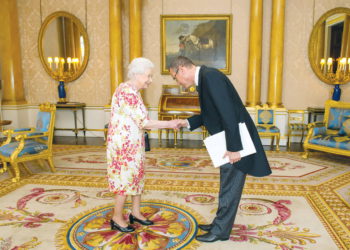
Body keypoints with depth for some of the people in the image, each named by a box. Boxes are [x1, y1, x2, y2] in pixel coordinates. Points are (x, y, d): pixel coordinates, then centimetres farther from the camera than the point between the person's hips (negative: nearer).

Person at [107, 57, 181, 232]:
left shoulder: (132, 91, 10)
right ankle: (117, 219, 18)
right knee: (125, 178, 2)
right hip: (123, 144, -10)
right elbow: (143, 122, -23)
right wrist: (169, 124, -15)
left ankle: (135, 213, 30)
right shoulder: (127, 92, -21)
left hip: (132, 143, 10)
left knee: (137, 176, 16)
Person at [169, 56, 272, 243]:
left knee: (229, 188, 5)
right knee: (227, 186, 20)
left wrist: (234, 148, -25)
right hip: (229, 141, 10)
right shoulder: (204, 78, 10)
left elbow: (228, 112, -27)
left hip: (236, 141, -10)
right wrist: (188, 122, 8)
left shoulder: (210, 76, -21)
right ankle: (220, 223, 35)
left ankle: (221, 231, 20)